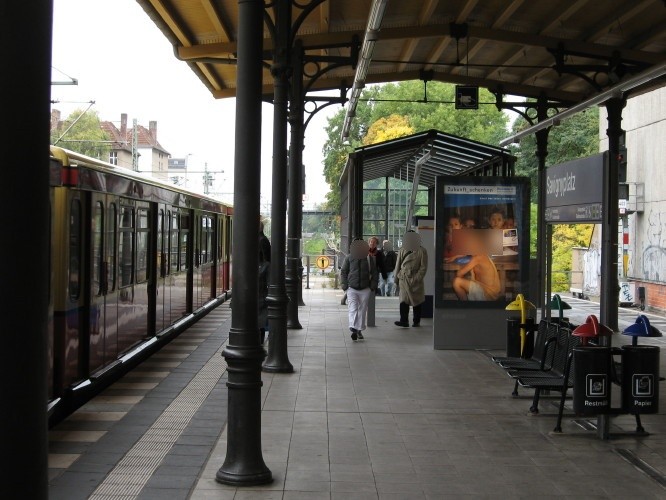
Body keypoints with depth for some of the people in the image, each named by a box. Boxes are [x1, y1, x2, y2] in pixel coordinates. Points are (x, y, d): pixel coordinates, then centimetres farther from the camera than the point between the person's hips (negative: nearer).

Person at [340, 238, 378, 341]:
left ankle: (359, 330, 16)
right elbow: (343, 272, 8)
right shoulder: (348, 258, 2)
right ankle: (353, 329, -18)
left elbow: (374, 273, 10)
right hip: (352, 289, -1)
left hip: (365, 289, 1)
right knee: (353, 308, -12)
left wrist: (373, 286, 2)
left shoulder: (370, 259, 3)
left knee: (362, 310, 6)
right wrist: (345, 285, -1)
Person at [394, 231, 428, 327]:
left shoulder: (421, 251, -3)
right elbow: (398, 265, 13)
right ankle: (404, 320, -11)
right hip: (404, 279, 2)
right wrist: (397, 278, 11)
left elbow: (423, 267, -4)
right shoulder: (402, 251, 7)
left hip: (416, 280, -2)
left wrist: (416, 278, -11)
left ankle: (416, 321, 16)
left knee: (417, 301, 7)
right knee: (403, 300, -9)